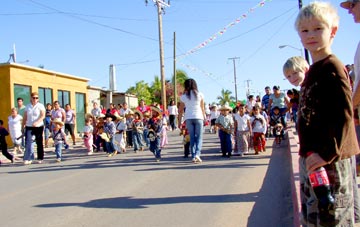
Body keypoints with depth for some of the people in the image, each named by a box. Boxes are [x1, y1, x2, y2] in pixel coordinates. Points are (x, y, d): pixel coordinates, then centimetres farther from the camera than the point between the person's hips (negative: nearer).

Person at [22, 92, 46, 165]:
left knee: (39, 143, 5)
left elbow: (43, 116, -12)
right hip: (29, 127, 2)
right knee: (28, 143, -9)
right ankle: (28, 159, -9)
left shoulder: (40, 106, -1)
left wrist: (37, 122, -26)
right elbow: (25, 117, 11)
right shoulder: (27, 106, 9)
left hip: (39, 127, -2)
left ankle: (40, 158, 14)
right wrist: (23, 126, 7)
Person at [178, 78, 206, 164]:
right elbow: (202, 108, 9)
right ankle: (197, 154, -15)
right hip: (198, 117, -1)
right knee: (199, 137, 4)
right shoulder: (199, 94, 3)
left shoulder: (183, 96, 4)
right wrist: (204, 116, 22)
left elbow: (181, 110, 5)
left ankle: (193, 156, 6)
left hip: (188, 118, 1)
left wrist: (179, 121, 11)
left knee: (192, 137, 8)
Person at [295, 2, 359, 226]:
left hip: (330, 160, -10)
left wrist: (328, 153, -24)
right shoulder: (313, 71, 14)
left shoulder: (332, 67, -13)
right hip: (311, 157, 10)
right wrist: (307, 152, 18)